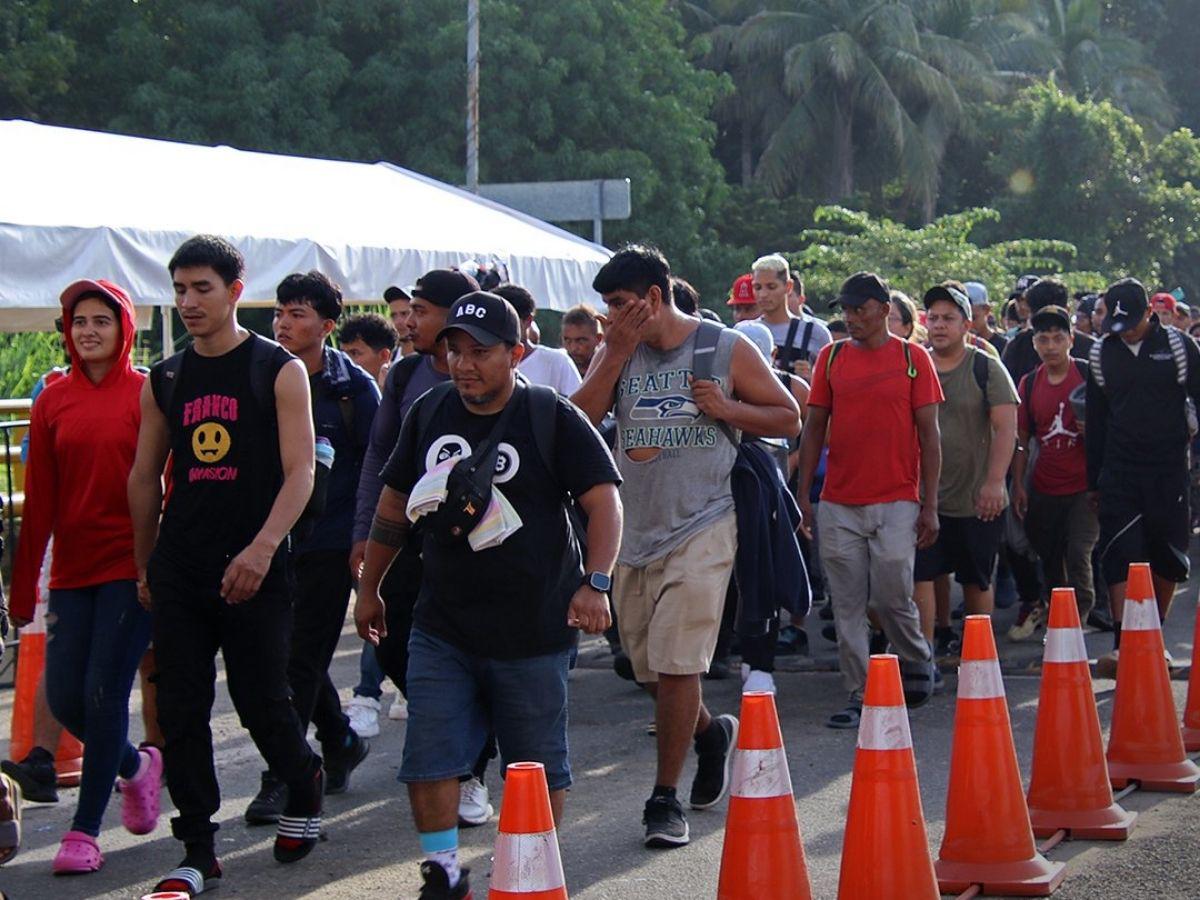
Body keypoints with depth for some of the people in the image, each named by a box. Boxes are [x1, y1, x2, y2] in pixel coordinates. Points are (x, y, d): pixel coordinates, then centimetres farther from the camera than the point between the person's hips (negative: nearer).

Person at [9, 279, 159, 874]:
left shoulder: (148, 394, -3)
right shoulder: (53, 401, 7)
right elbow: (39, 500, 7)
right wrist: (23, 585, 6)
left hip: (133, 565, -4)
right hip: (73, 569, 4)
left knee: (104, 692, -7)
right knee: (64, 697, 2)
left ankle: (85, 829, 5)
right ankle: (135, 765, 32)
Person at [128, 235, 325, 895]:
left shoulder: (279, 370, -2)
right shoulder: (164, 381, 10)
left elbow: (299, 473, -9)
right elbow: (145, 477, 17)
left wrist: (261, 548, -21)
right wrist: (144, 567, 16)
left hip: (253, 570, -4)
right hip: (179, 570, 4)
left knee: (261, 702, 0)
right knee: (181, 710, 1)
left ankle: (305, 785, 31)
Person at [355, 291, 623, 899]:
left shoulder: (551, 417, -6)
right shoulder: (429, 414, 8)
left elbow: (604, 500, -9)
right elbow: (394, 506, 18)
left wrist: (595, 582, -22)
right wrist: (369, 588, 21)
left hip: (533, 632, -4)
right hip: (441, 630, 4)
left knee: (538, 767, 7)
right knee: (428, 758, -1)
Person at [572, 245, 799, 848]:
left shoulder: (727, 350, -2)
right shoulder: (615, 351, 7)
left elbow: (787, 417, 5)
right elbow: (580, 420, -6)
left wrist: (728, 409, -12)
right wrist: (617, 354, -11)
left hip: (700, 530, -5)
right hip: (634, 530, 5)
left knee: (676, 665, -11)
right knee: (647, 667, 13)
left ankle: (665, 800, -2)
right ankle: (710, 733, 41)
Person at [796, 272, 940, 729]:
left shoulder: (912, 357, 1)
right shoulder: (831, 358, 8)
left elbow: (928, 434, 1)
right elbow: (814, 428, 10)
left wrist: (930, 504, -3)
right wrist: (802, 494, 3)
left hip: (896, 503, -3)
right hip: (838, 504, 3)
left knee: (892, 597, -4)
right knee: (847, 606, 2)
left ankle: (918, 661, 24)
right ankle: (860, 697, 10)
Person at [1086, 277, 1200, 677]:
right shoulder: (1101, 353, 6)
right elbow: (1096, 420, 11)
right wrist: (1094, 480, 11)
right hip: (1119, 472, 1)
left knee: (1167, 556, 8)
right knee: (1119, 556, -10)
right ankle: (1121, 644, -14)